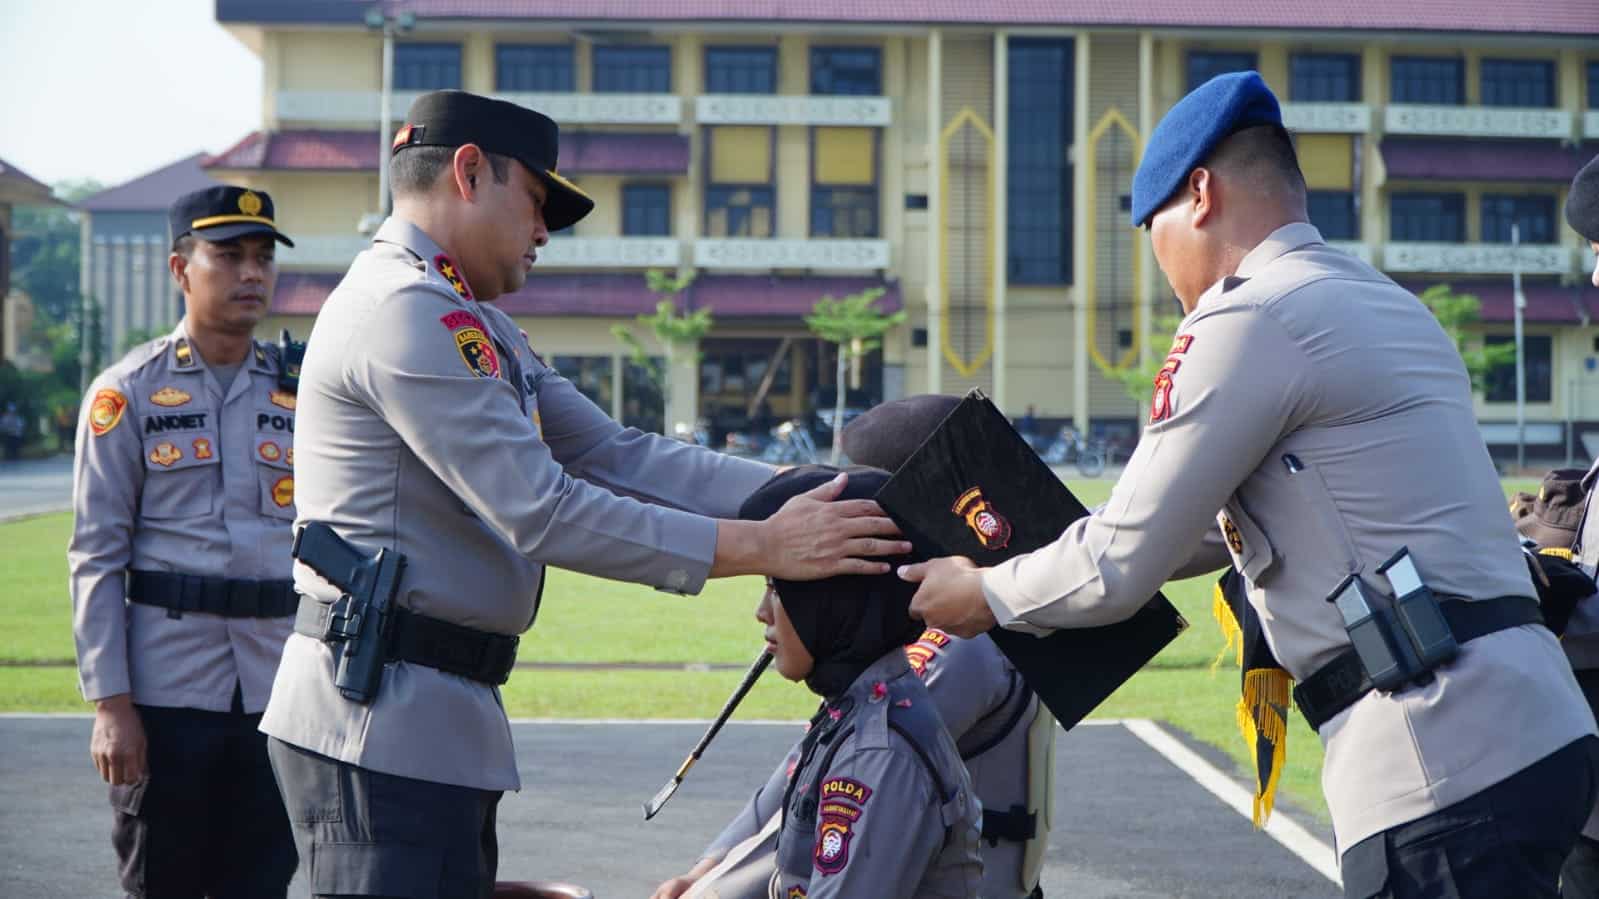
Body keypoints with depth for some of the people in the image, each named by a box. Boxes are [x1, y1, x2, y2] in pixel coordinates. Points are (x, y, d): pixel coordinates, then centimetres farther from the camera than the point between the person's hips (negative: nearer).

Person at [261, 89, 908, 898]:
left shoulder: (472, 325, 20)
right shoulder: (405, 311, -14)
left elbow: (617, 456, 11)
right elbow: (542, 515, -19)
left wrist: (811, 492, 0)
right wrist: (760, 546, -17)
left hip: (441, 721, 11)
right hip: (378, 718, -11)